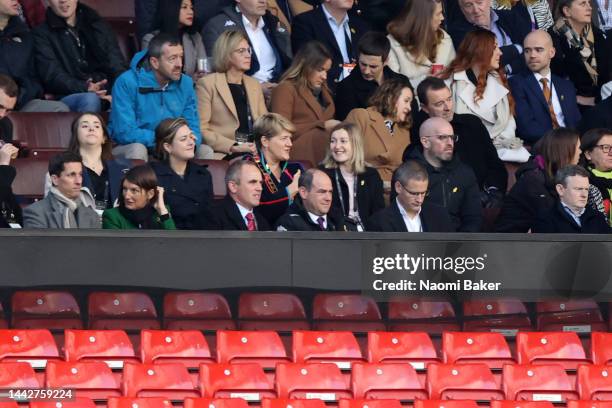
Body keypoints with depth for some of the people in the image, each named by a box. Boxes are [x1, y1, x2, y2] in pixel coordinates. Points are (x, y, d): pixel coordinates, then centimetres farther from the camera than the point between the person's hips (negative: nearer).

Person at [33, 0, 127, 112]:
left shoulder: (97, 25, 19)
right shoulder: (42, 34, 11)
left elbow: (117, 66, 8)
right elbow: (52, 75, -4)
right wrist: (84, 88, -22)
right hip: (68, 97, -3)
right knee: (90, 99, -37)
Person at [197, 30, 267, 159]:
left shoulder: (254, 85, 22)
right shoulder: (207, 84, 2)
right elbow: (201, 129, -5)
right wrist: (233, 147, -15)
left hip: (253, 152, 6)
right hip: (223, 155, -6)